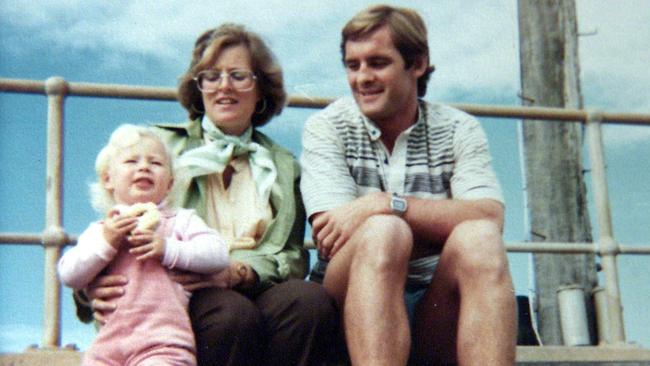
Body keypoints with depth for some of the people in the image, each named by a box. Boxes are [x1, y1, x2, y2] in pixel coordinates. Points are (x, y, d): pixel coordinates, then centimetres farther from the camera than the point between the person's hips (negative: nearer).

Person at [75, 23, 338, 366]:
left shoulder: (284, 167, 23)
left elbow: (293, 258, 11)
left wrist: (239, 272, -13)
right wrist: (97, 283, -14)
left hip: (256, 291, 2)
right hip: (182, 298, -2)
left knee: (312, 299, -32)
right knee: (234, 313, -36)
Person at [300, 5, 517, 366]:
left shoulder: (459, 130, 6)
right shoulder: (326, 128, 3)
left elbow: (491, 217, -13)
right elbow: (330, 234, -11)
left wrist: (387, 204, -24)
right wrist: (444, 225, -11)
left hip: (438, 308, 2)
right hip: (353, 302, -1)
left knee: (480, 240, -28)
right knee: (383, 232, -32)